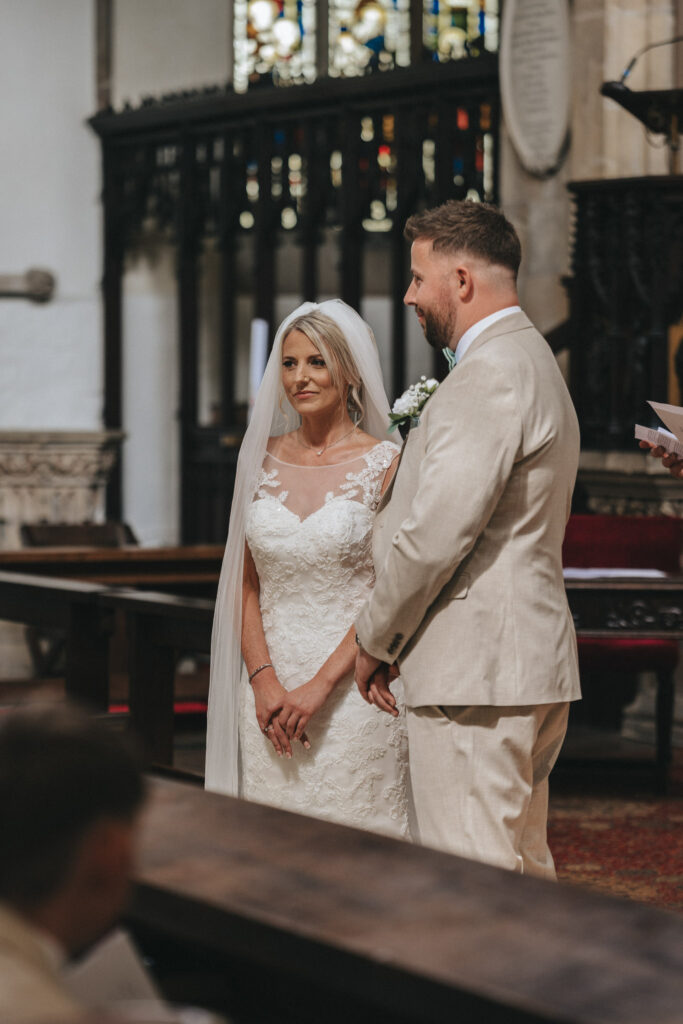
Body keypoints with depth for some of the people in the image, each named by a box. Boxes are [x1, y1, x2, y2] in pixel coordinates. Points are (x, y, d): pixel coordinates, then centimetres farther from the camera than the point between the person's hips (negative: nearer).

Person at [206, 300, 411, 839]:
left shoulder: (386, 464, -4)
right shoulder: (264, 459, 9)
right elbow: (246, 583, 9)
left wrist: (321, 685, -14)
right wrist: (264, 680, -5)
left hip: (352, 688, -4)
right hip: (269, 690, 4)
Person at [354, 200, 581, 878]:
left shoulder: (490, 374, -15)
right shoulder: (531, 361, 20)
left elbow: (437, 534, -20)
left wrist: (376, 642, -6)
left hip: (474, 672, -11)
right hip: (531, 667, 11)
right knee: (522, 871, 13)